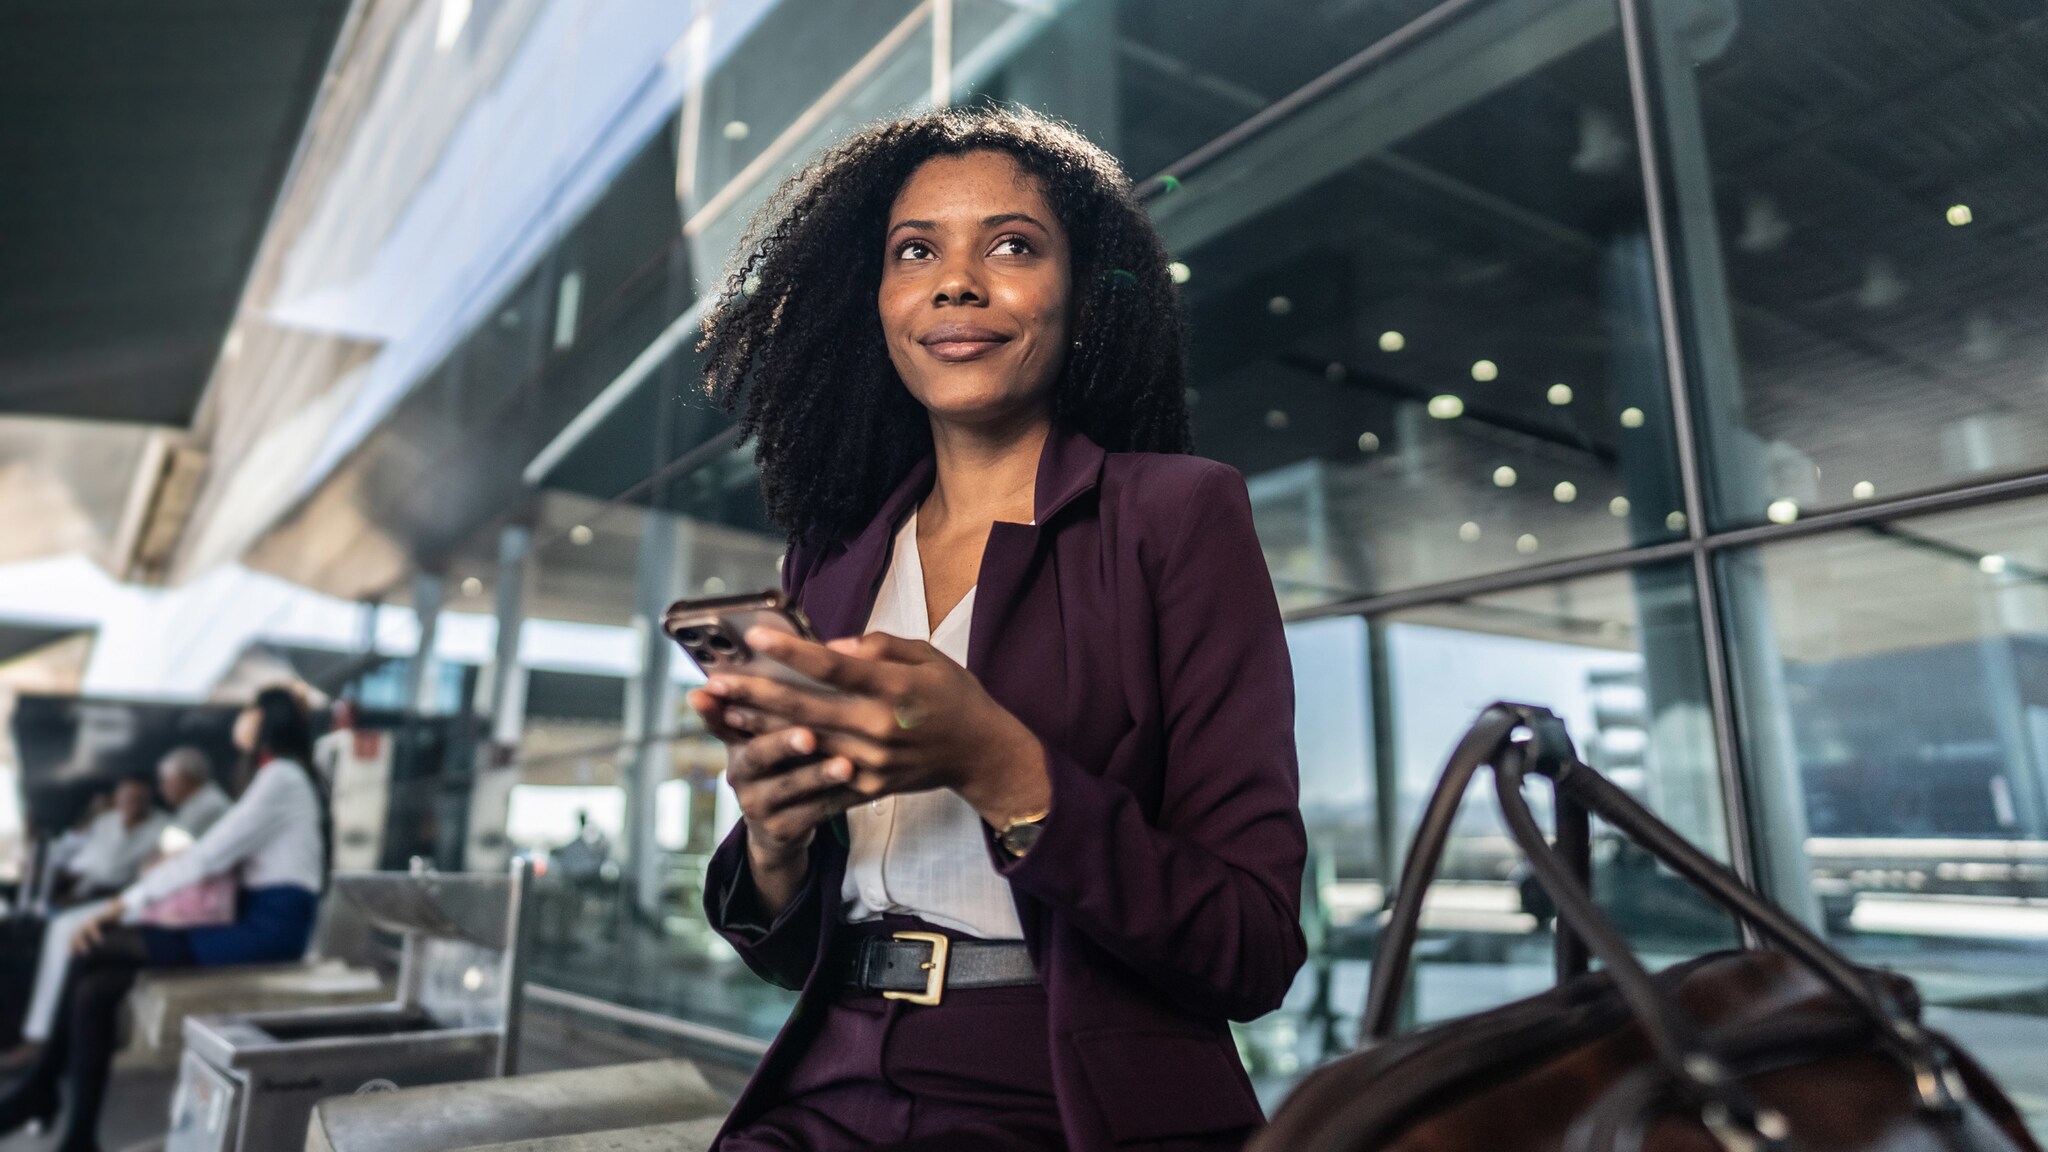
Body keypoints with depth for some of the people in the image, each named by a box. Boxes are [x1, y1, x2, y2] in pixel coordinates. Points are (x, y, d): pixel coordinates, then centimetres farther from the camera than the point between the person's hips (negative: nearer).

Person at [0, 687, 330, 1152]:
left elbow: (209, 856, -15)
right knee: (96, 985, -3)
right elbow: (223, 855, 19)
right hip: (254, 918, 9)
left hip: (272, 926, -9)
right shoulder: (275, 777, 21)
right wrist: (175, 862, 1)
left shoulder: (281, 776, -10)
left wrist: (121, 904, -9)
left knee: (93, 950, -11)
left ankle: (42, 1087, 7)